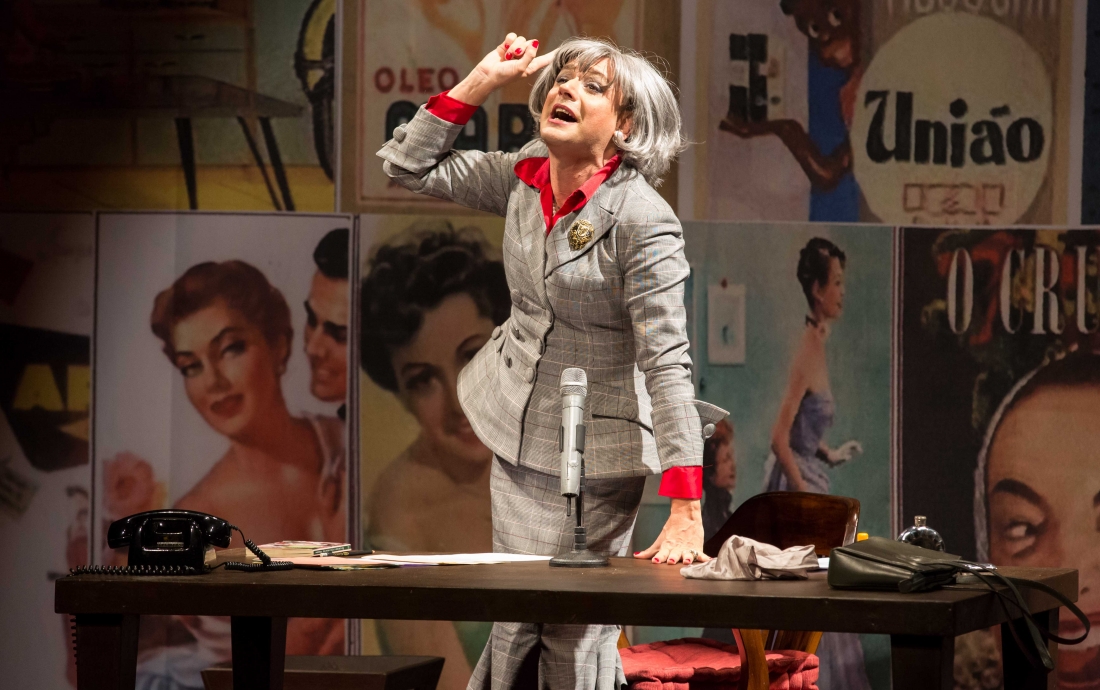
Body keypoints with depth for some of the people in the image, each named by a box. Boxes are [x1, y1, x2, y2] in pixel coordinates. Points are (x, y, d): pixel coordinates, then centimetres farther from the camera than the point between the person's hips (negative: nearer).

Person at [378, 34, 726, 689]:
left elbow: (667, 361, -27)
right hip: (516, 437, 7)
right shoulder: (525, 177, -1)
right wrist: (482, 80, -2)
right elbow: (411, 166, 9)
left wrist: (686, 517, -33)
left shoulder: (642, 220, -22)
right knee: (516, 616, 13)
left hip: (593, 457, -6)